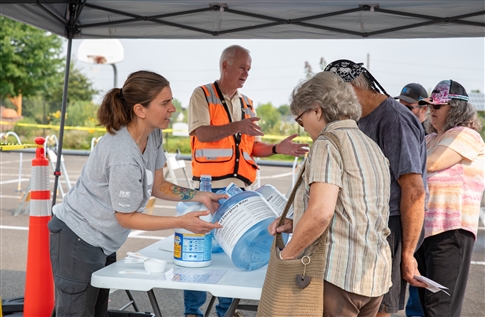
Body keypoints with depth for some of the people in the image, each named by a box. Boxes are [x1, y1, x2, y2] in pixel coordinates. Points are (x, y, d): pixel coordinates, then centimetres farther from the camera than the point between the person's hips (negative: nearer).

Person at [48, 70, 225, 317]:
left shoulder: (153, 135, -5)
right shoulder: (124, 157, -31)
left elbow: (157, 186, 6)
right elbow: (126, 217, -21)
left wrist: (200, 197, -5)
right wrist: (181, 222, -22)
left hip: (102, 242, 9)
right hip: (78, 240, -9)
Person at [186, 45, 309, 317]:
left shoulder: (247, 103, 15)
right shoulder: (202, 95, -1)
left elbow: (252, 146, 15)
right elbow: (203, 133, -15)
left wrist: (277, 149, -3)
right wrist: (235, 127, -29)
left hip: (241, 187, 5)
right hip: (210, 186, -5)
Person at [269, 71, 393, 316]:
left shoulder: (327, 144, -10)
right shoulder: (372, 147, 17)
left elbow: (320, 213, -22)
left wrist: (285, 256, -10)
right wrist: (298, 225, 13)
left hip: (338, 275, -8)